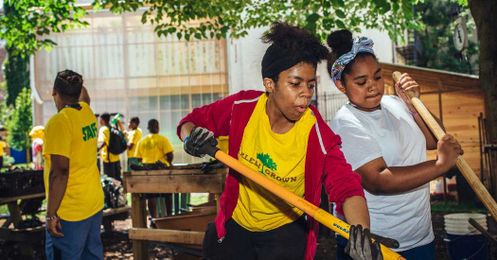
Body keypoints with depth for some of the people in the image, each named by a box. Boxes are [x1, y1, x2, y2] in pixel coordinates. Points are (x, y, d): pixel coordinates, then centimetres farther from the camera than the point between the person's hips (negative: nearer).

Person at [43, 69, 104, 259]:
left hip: (69, 211, -8)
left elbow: (60, 171, -22)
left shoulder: (59, 122, -17)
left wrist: (51, 214, -19)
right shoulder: (87, 112, 4)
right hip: (95, 203, 8)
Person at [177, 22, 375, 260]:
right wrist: (192, 137, -27)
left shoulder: (318, 135, -24)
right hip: (236, 223, 3)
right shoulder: (242, 107, -17)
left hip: (286, 231, -2)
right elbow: (192, 121, -3)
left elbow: (347, 186, -35)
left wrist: (362, 233, -55)